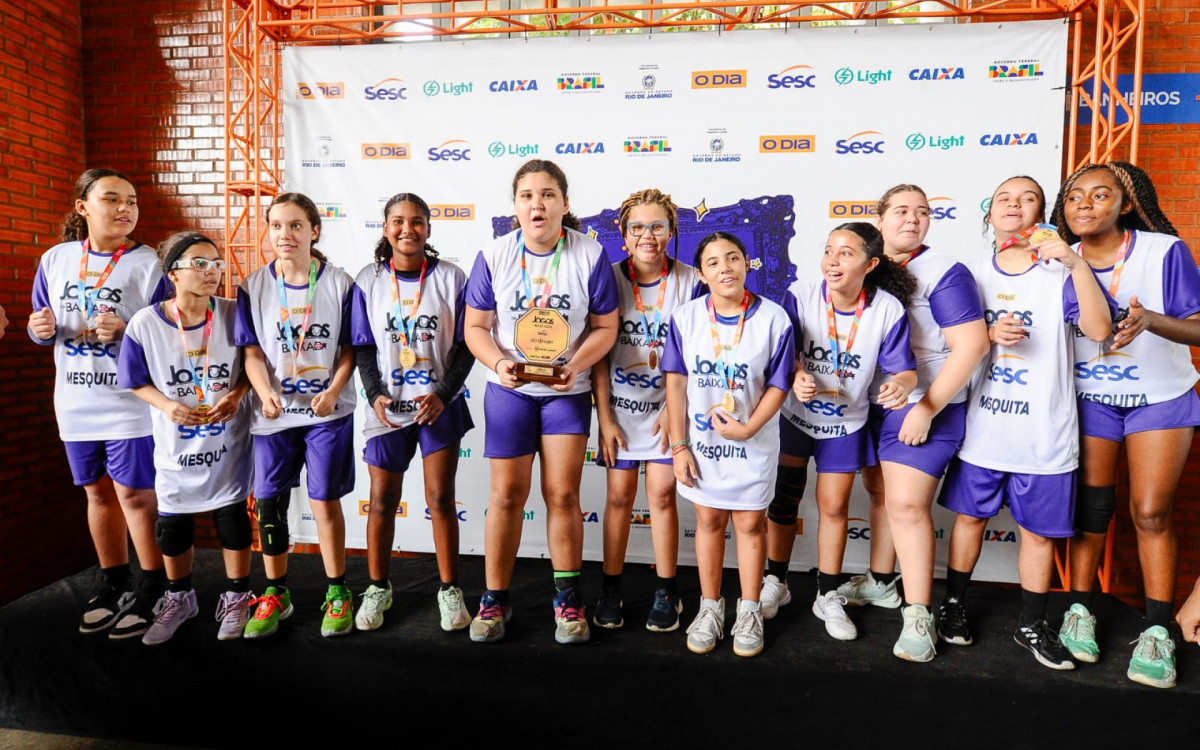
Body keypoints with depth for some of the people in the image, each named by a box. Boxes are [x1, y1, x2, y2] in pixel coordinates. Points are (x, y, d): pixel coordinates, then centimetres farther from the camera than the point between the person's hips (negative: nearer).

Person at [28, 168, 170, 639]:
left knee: (135, 494, -1)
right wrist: (40, 330, -7)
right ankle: (112, 585, 29)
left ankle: (154, 591, 13)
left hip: (131, 402, -5)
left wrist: (127, 331, -22)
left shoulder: (149, 264, -7)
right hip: (76, 403, 5)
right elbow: (42, 329, 15)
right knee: (98, 492, 14)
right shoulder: (56, 259, 7)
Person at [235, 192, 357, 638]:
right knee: (268, 502, 8)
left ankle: (337, 593, 20)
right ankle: (275, 594, 26)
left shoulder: (339, 284, -3)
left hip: (327, 410, -2)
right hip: (274, 413, 3)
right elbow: (253, 352, 0)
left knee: (325, 500, 3)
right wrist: (266, 394, -18)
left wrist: (333, 392, -17)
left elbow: (349, 349, -2)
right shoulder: (254, 287, 2)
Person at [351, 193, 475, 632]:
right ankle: (377, 589, 26)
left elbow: (465, 345, -2)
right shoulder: (368, 281, 3)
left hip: (439, 406, -1)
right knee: (382, 500, 7)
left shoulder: (450, 278, -2)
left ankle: (450, 590, 18)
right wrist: (375, 394, -10)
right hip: (388, 406, 2)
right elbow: (363, 348, 5)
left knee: (441, 499, 3)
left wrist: (443, 394, -12)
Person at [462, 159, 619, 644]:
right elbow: (475, 325, 0)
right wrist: (499, 362, -19)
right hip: (509, 390, 1)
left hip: (567, 391, 0)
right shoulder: (493, 256, -4)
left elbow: (605, 327, -3)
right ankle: (494, 599, 21)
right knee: (506, 495, 4)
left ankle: (567, 598, 21)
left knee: (562, 495, 2)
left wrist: (576, 365, -20)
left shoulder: (590, 255, -7)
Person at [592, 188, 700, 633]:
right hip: (619, 403, 1)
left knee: (661, 493, -1)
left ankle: (667, 592, 16)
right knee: (620, 495, 4)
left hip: (667, 403, 0)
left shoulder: (689, 281, -4)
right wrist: (604, 417, -5)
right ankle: (610, 589, 20)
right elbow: (599, 352, -2)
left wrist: (674, 409, -9)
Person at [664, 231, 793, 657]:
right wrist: (679, 445, -5)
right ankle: (710, 608, 30)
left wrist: (748, 428, -19)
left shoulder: (773, 318, -12)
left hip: (753, 442, -1)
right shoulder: (686, 317, -7)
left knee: (749, 524, 11)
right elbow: (676, 382, -4)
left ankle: (749, 611, 29)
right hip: (701, 440, 1)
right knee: (709, 521, 13)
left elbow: (779, 384, -7)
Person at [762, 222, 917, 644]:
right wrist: (797, 377, -35)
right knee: (784, 501, 11)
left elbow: (903, 370, -18)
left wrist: (902, 384, -42)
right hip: (794, 416, 1)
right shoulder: (801, 296, -19)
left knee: (834, 507, 9)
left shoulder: (888, 309, -20)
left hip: (845, 424, 0)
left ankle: (828, 597, 29)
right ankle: (776, 583, 32)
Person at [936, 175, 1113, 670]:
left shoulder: (1061, 272, -2)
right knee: (969, 516, 11)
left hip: (1044, 433, -1)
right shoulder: (975, 276, 5)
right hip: (982, 426, 2)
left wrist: (1076, 263, -27)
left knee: (1039, 530, 8)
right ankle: (953, 606, 28)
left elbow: (1099, 329, -18)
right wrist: (988, 334, -11)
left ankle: (1031, 626, 26)